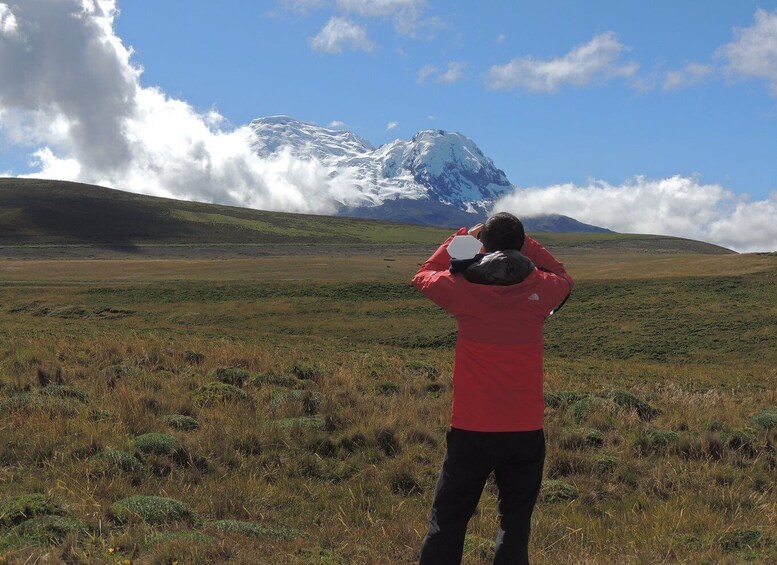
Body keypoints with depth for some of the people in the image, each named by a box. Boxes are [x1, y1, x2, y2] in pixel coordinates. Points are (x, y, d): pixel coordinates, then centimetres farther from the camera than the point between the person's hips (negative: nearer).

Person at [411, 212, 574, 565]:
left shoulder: (463, 289, -8)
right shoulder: (539, 290, -6)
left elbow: (423, 276, 14)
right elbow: (564, 278, 20)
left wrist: (461, 237, 17)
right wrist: (528, 245, 13)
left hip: (470, 431, -1)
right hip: (526, 432, 1)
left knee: (447, 523, 9)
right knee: (515, 525, 11)